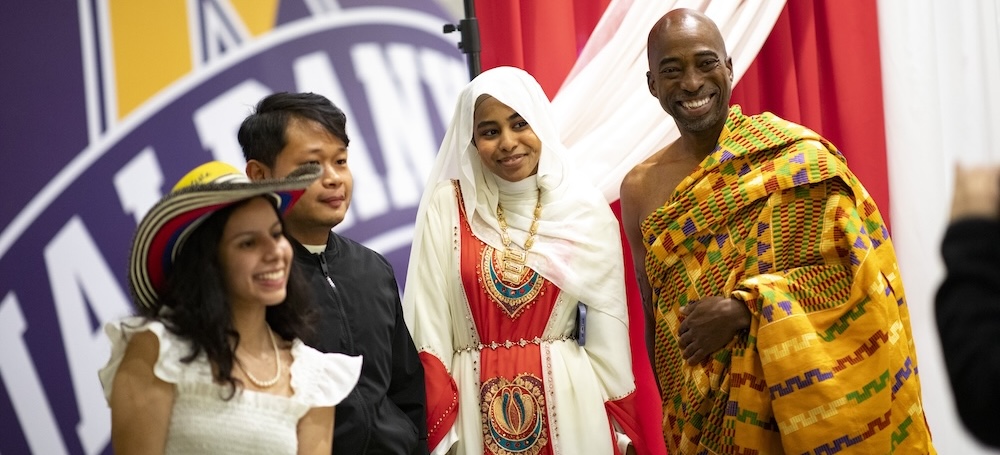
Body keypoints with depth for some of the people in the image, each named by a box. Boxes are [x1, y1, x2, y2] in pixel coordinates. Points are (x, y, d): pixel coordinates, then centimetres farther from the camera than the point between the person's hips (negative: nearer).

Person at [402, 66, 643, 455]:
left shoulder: (585, 210, 0)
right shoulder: (447, 206, -2)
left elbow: (608, 325, 3)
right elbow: (427, 319, -3)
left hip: (568, 402, 1)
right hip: (476, 406, 0)